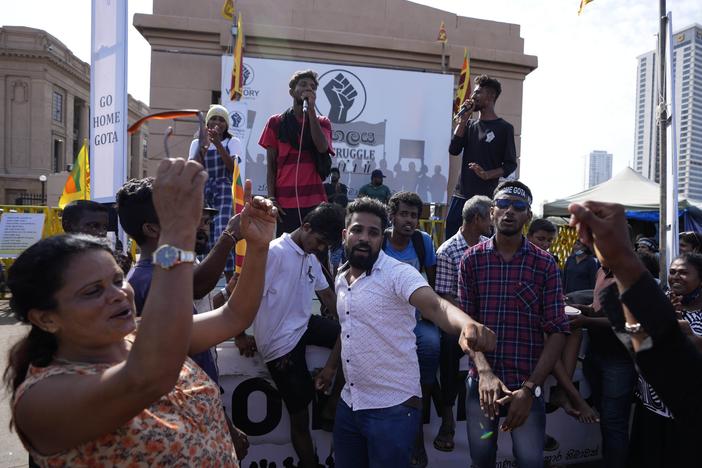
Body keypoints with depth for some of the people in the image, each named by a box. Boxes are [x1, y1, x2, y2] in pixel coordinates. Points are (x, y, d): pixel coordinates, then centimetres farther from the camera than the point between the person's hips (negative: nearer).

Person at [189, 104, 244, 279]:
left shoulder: (232, 142, 7)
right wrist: (204, 146, -11)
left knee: (222, 235, -17)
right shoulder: (197, 143, 14)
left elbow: (233, 167, -9)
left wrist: (217, 144, -14)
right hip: (202, 193, 3)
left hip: (224, 193, -3)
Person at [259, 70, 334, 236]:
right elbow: (271, 165, 6)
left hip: (315, 201, 1)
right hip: (284, 202, 0)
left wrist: (311, 110, -8)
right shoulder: (276, 122, 9)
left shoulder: (322, 122, 12)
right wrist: (271, 198, -4)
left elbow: (322, 147, -10)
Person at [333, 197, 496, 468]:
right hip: (348, 403, 7)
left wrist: (467, 325, -53)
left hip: (392, 407, -6)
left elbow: (434, 306, -34)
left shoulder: (398, 273, -16)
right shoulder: (340, 278, 7)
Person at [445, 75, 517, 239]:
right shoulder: (470, 125, 18)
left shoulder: (504, 128, 3)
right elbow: (454, 150, 4)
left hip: (487, 197, -5)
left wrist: (487, 175, -16)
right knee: (450, 236, 1)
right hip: (461, 195, 5)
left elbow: (510, 164, 1)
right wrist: (463, 119, 0)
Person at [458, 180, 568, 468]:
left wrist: (530, 388, -11)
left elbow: (558, 332, -5)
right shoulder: (472, 259, -1)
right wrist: (484, 371, -16)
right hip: (481, 381, 1)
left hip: (528, 383, -1)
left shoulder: (545, 264, -3)